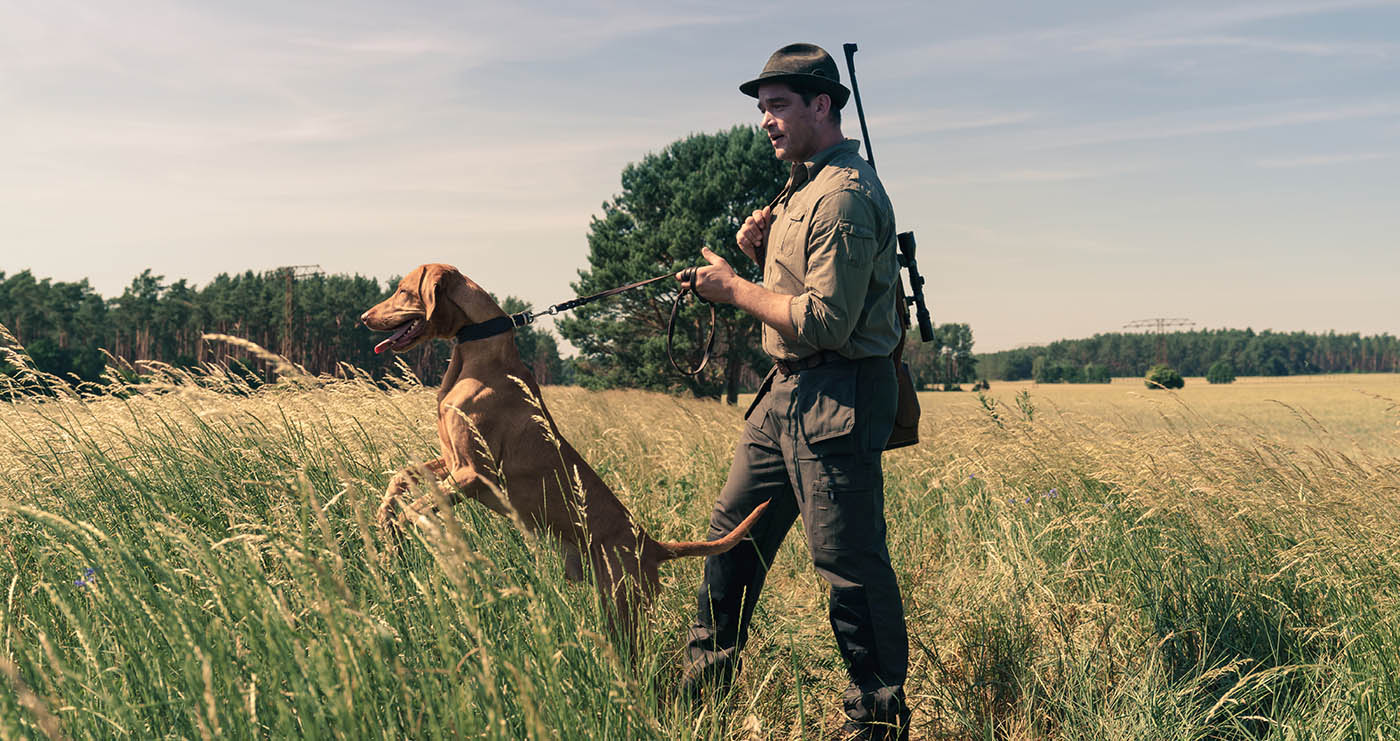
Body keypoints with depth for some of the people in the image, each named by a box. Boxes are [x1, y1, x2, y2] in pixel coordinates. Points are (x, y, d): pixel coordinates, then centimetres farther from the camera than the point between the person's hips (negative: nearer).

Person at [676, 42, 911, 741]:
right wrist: (761, 248, 5)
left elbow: (825, 320, -24)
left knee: (849, 560, -3)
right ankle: (702, 680, 30)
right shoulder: (802, 186, 16)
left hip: (837, 398, -10)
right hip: (785, 389, 10)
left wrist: (735, 289, -13)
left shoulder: (845, 197, -17)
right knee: (735, 527, 15)